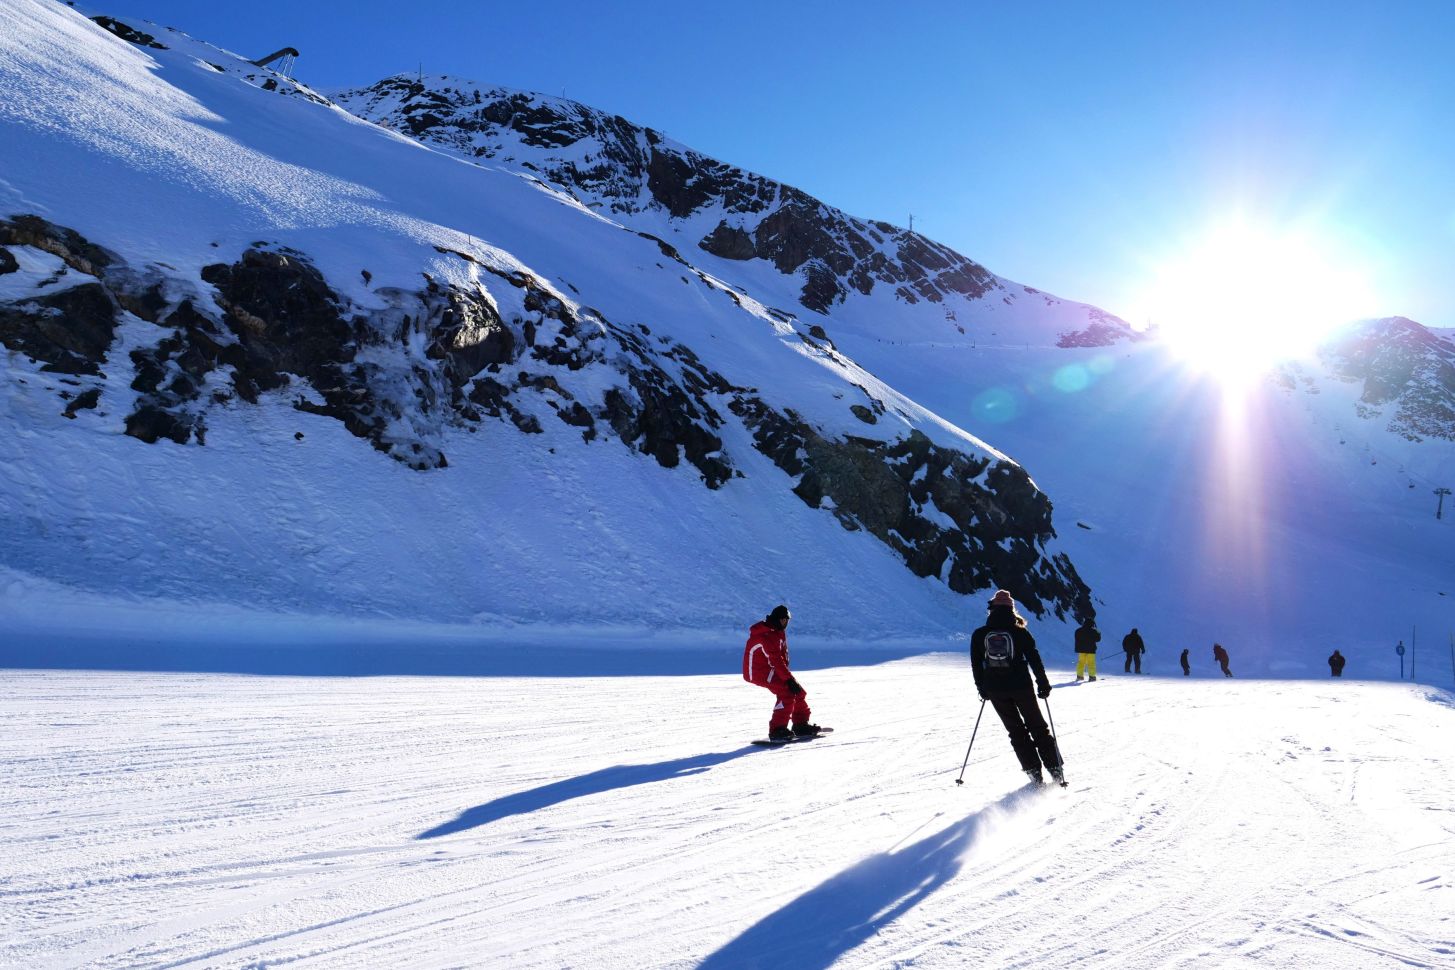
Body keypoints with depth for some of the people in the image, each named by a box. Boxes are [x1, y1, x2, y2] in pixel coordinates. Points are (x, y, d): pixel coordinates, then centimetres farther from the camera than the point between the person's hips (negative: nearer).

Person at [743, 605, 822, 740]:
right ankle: (777, 730, -24)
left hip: (770, 668, 10)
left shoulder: (779, 631, 10)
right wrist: (789, 679, -31)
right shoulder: (767, 635, -23)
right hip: (758, 671, -10)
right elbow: (776, 659, -29)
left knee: (798, 690, 8)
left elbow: (783, 655, 15)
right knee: (787, 692, -24)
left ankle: (800, 725, 20)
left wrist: (788, 676, 4)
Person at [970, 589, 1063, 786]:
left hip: (995, 690, 1)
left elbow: (976, 665, 5)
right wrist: (1043, 684, 4)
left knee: (1016, 730, 13)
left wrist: (982, 688, 15)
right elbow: (1034, 660, -5)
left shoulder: (979, 635, -1)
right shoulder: (1020, 632, -6)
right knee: (1037, 727, 12)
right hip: (1021, 687, -1)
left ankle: (1034, 771, 7)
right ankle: (1055, 768, 9)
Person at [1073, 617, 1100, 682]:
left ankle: (1079, 676, 8)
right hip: (1091, 650, -4)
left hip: (1081, 650, 4)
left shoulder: (1078, 631, 2)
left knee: (1081, 662, 9)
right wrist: (1099, 633, 17)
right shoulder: (1093, 631, -10)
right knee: (1091, 663, 1)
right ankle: (1092, 676, 0)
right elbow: (1097, 639, 0)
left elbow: (1077, 640, 9)